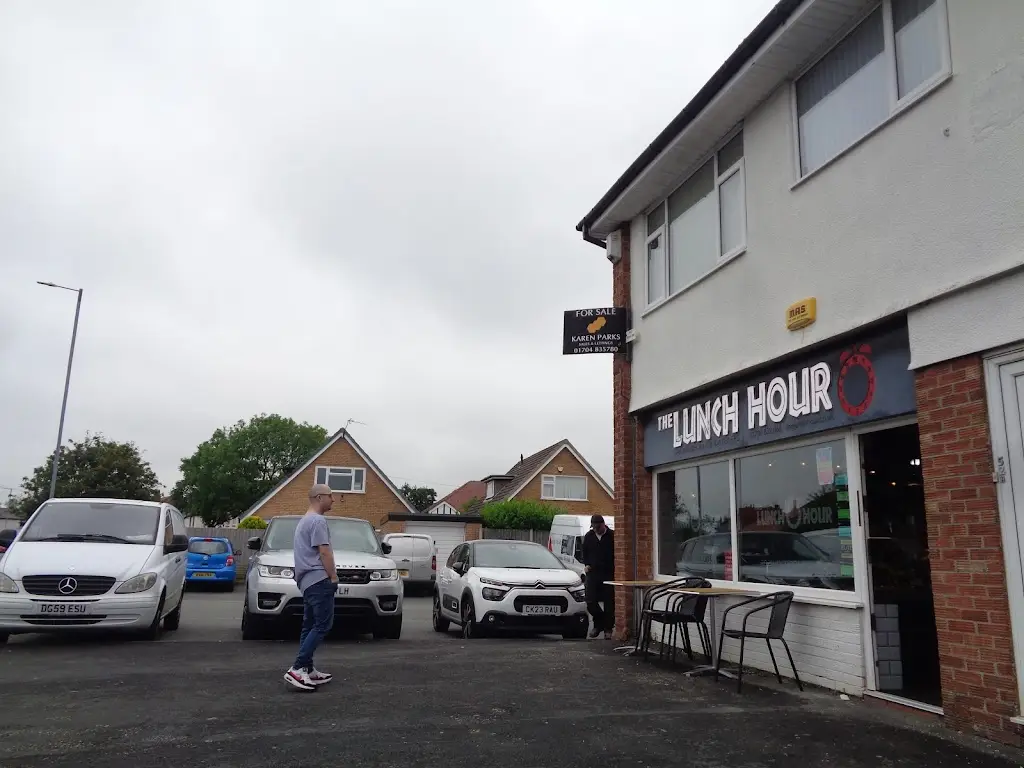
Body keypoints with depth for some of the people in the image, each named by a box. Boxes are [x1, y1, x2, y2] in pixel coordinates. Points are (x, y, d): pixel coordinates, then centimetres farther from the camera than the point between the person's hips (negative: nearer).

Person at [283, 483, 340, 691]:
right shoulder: (317, 521, -11)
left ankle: (308, 670, 12)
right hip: (319, 579, -11)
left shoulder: (304, 521, 23)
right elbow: (324, 551, -16)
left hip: (307, 581, 11)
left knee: (310, 626, 11)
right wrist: (333, 576, -11)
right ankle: (297, 669, -17)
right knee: (322, 625, -12)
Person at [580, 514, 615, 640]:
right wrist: (586, 564, 9)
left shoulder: (612, 536, -7)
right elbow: (584, 552, 22)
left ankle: (608, 629, 12)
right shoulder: (589, 536, 9)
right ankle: (599, 624, 22)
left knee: (609, 603, 0)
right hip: (593, 573, 4)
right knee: (590, 602, 0)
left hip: (609, 574, -4)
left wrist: (614, 568, -11)